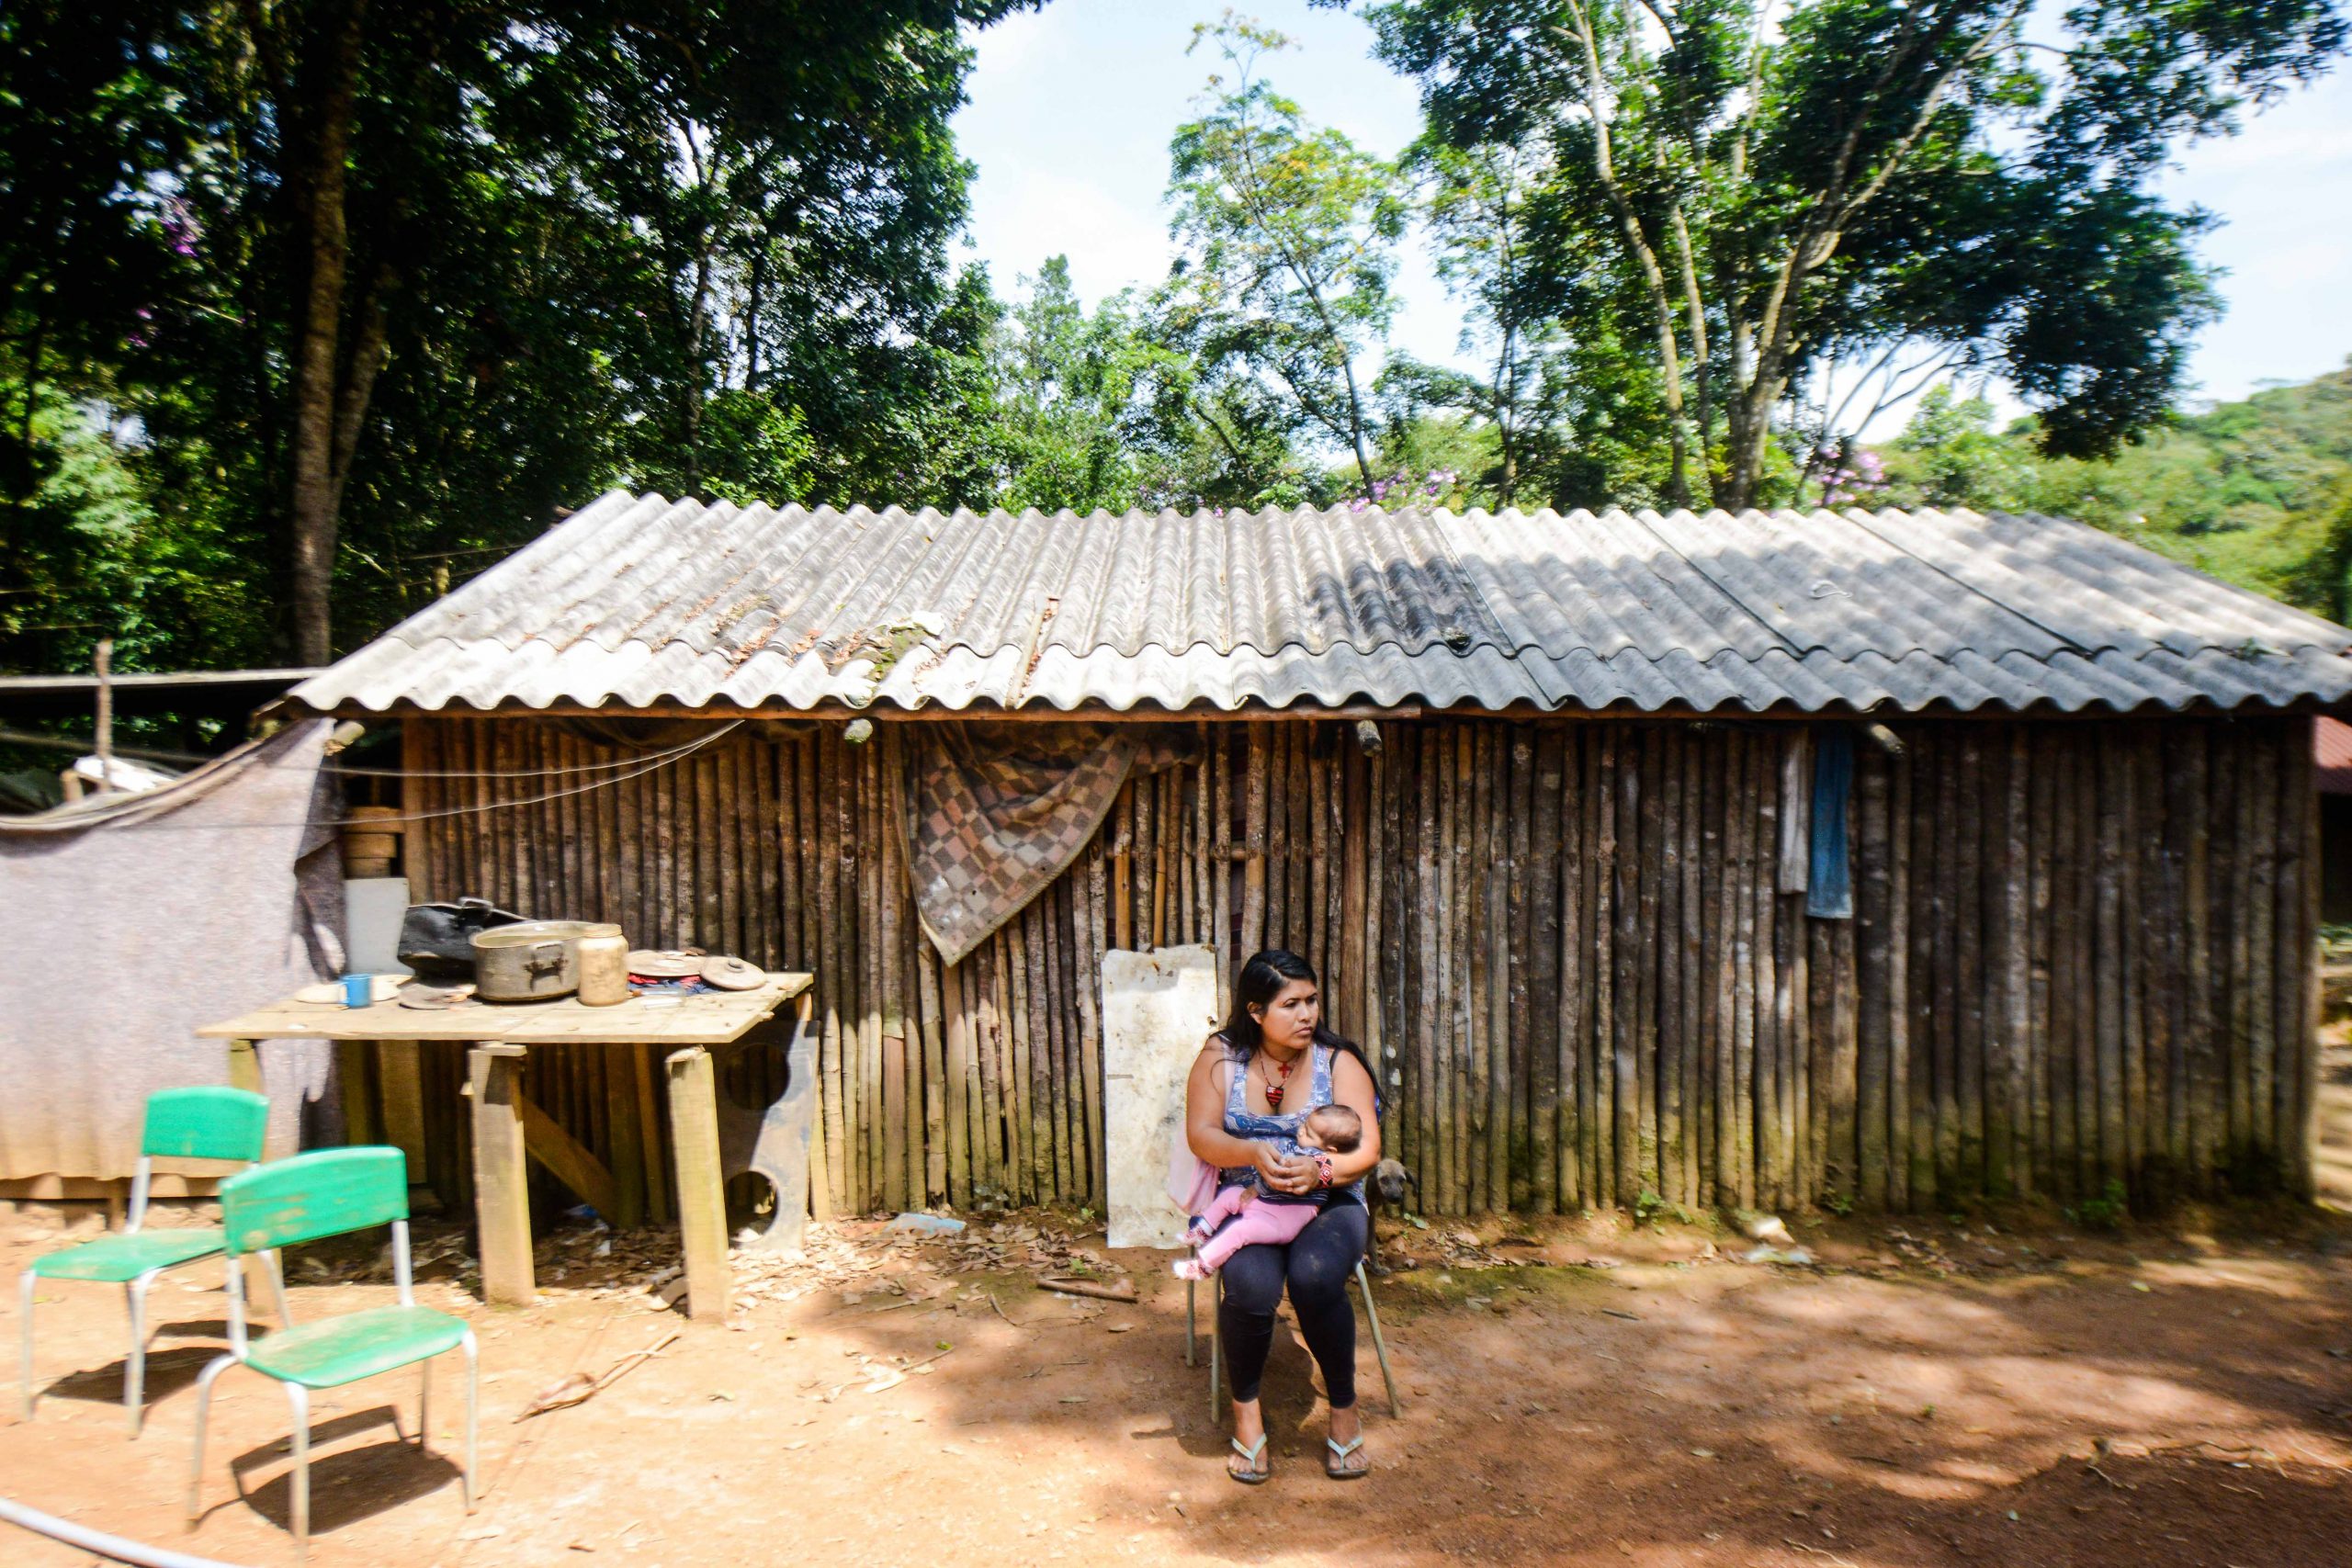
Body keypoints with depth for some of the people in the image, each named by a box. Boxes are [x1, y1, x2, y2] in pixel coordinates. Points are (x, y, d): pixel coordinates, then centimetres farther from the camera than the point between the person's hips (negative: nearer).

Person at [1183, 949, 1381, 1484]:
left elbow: (1367, 1148, -6)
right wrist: (1253, 1153, -24)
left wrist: (1320, 1170, -26)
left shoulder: (1338, 1060, 0)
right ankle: (1246, 1408, -3)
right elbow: (1200, 1135, -5)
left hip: (1329, 1202, 0)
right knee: (1252, 1287, -31)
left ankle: (1344, 1408, -7)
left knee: (1315, 1277, -32)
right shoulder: (1220, 1058, 1)